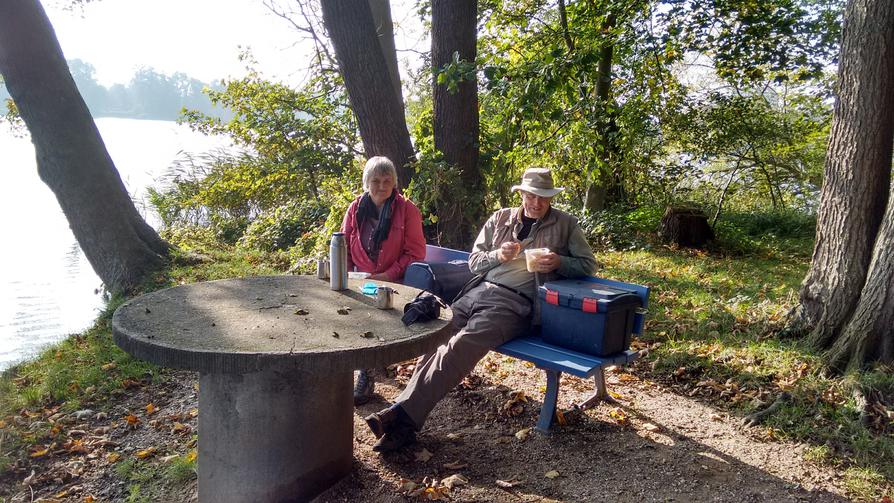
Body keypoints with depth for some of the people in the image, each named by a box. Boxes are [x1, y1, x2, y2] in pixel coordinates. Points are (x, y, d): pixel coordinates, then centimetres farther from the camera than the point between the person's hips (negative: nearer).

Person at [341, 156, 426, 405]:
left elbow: (415, 252, -4)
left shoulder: (407, 210, 0)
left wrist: (387, 275, -14)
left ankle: (367, 375, -17)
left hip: (392, 281, -4)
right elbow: (345, 247, 17)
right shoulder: (356, 209, 11)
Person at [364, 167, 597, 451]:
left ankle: (403, 415, -30)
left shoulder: (565, 224, 13)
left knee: (462, 345, -29)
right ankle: (404, 421, -25)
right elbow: (474, 261, 20)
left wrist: (559, 262, -8)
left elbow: (589, 265, 12)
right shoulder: (501, 218, 21)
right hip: (480, 290, 5)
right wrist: (498, 255, -1)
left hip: (514, 302, -4)